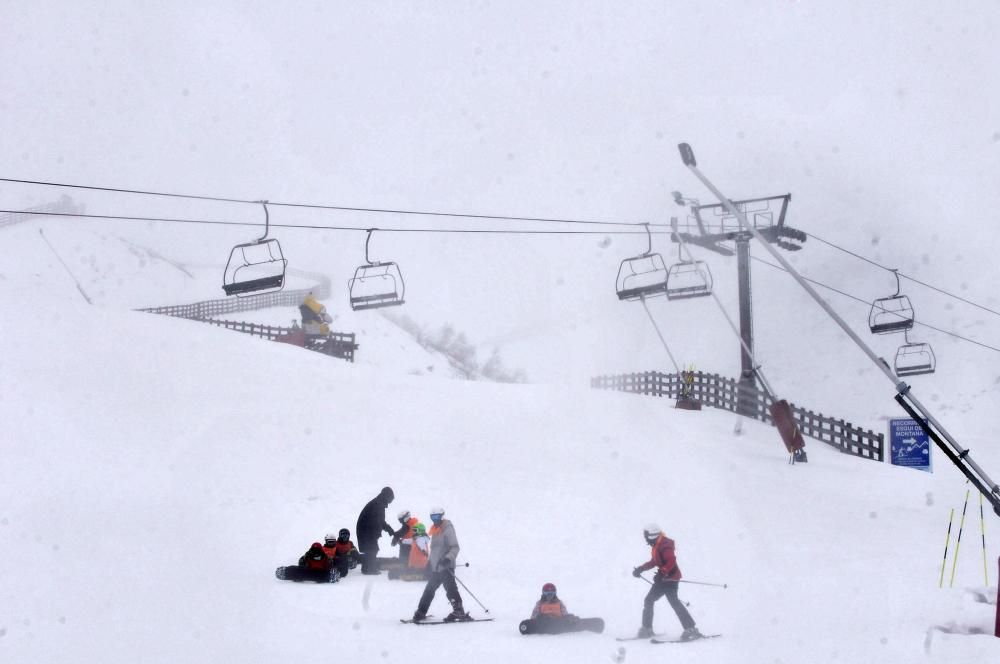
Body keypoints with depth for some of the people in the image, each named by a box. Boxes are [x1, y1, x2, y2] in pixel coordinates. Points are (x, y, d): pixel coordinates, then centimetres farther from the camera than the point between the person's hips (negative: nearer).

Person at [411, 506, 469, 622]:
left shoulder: (448, 529, -9)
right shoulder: (435, 530, 16)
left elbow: (455, 547, -17)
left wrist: (449, 558, -32)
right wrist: (430, 562, 28)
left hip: (446, 566, -9)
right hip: (435, 567, 9)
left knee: (450, 589, -15)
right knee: (429, 590, 15)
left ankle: (459, 612, -17)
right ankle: (421, 612, 24)